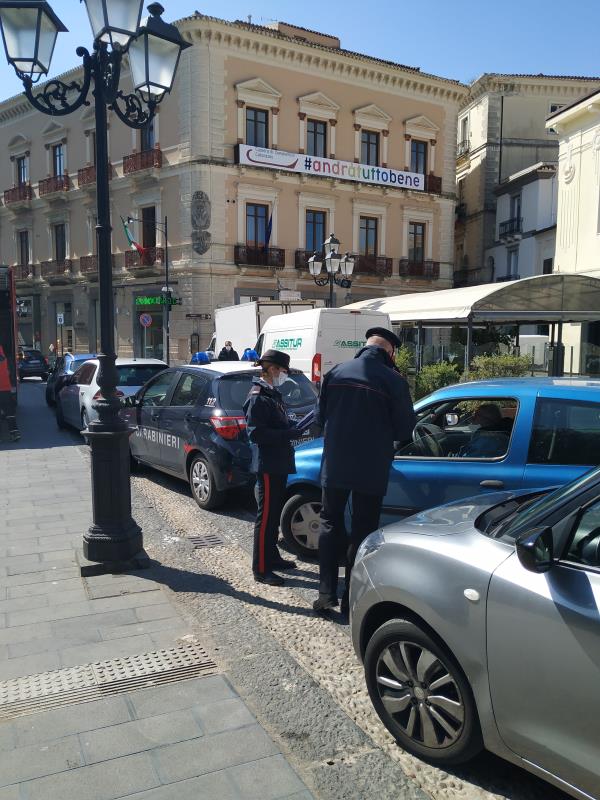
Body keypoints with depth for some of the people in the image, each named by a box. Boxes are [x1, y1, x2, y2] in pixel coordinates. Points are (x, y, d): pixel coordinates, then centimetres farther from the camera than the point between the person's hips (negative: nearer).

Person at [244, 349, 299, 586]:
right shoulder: (258, 397, -15)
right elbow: (255, 433, -23)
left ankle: (272, 557, 31)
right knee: (266, 516, -3)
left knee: (275, 514, 18)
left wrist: (294, 427, 5)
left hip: (279, 464, 10)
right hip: (267, 466, -10)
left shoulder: (272, 394, 15)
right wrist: (290, 433, -21)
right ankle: (261, 569, 5)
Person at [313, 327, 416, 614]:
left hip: (335, 466, 3)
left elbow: (321, 417, 8)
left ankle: (326, 593, 14)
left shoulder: (336, 373, -2)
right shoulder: (393, 381, -12)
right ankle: (351, 599, 17)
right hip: (371, 470, -2)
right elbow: (405, 431, -5)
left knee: (330, 522, 17)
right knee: (362, 531, 11)